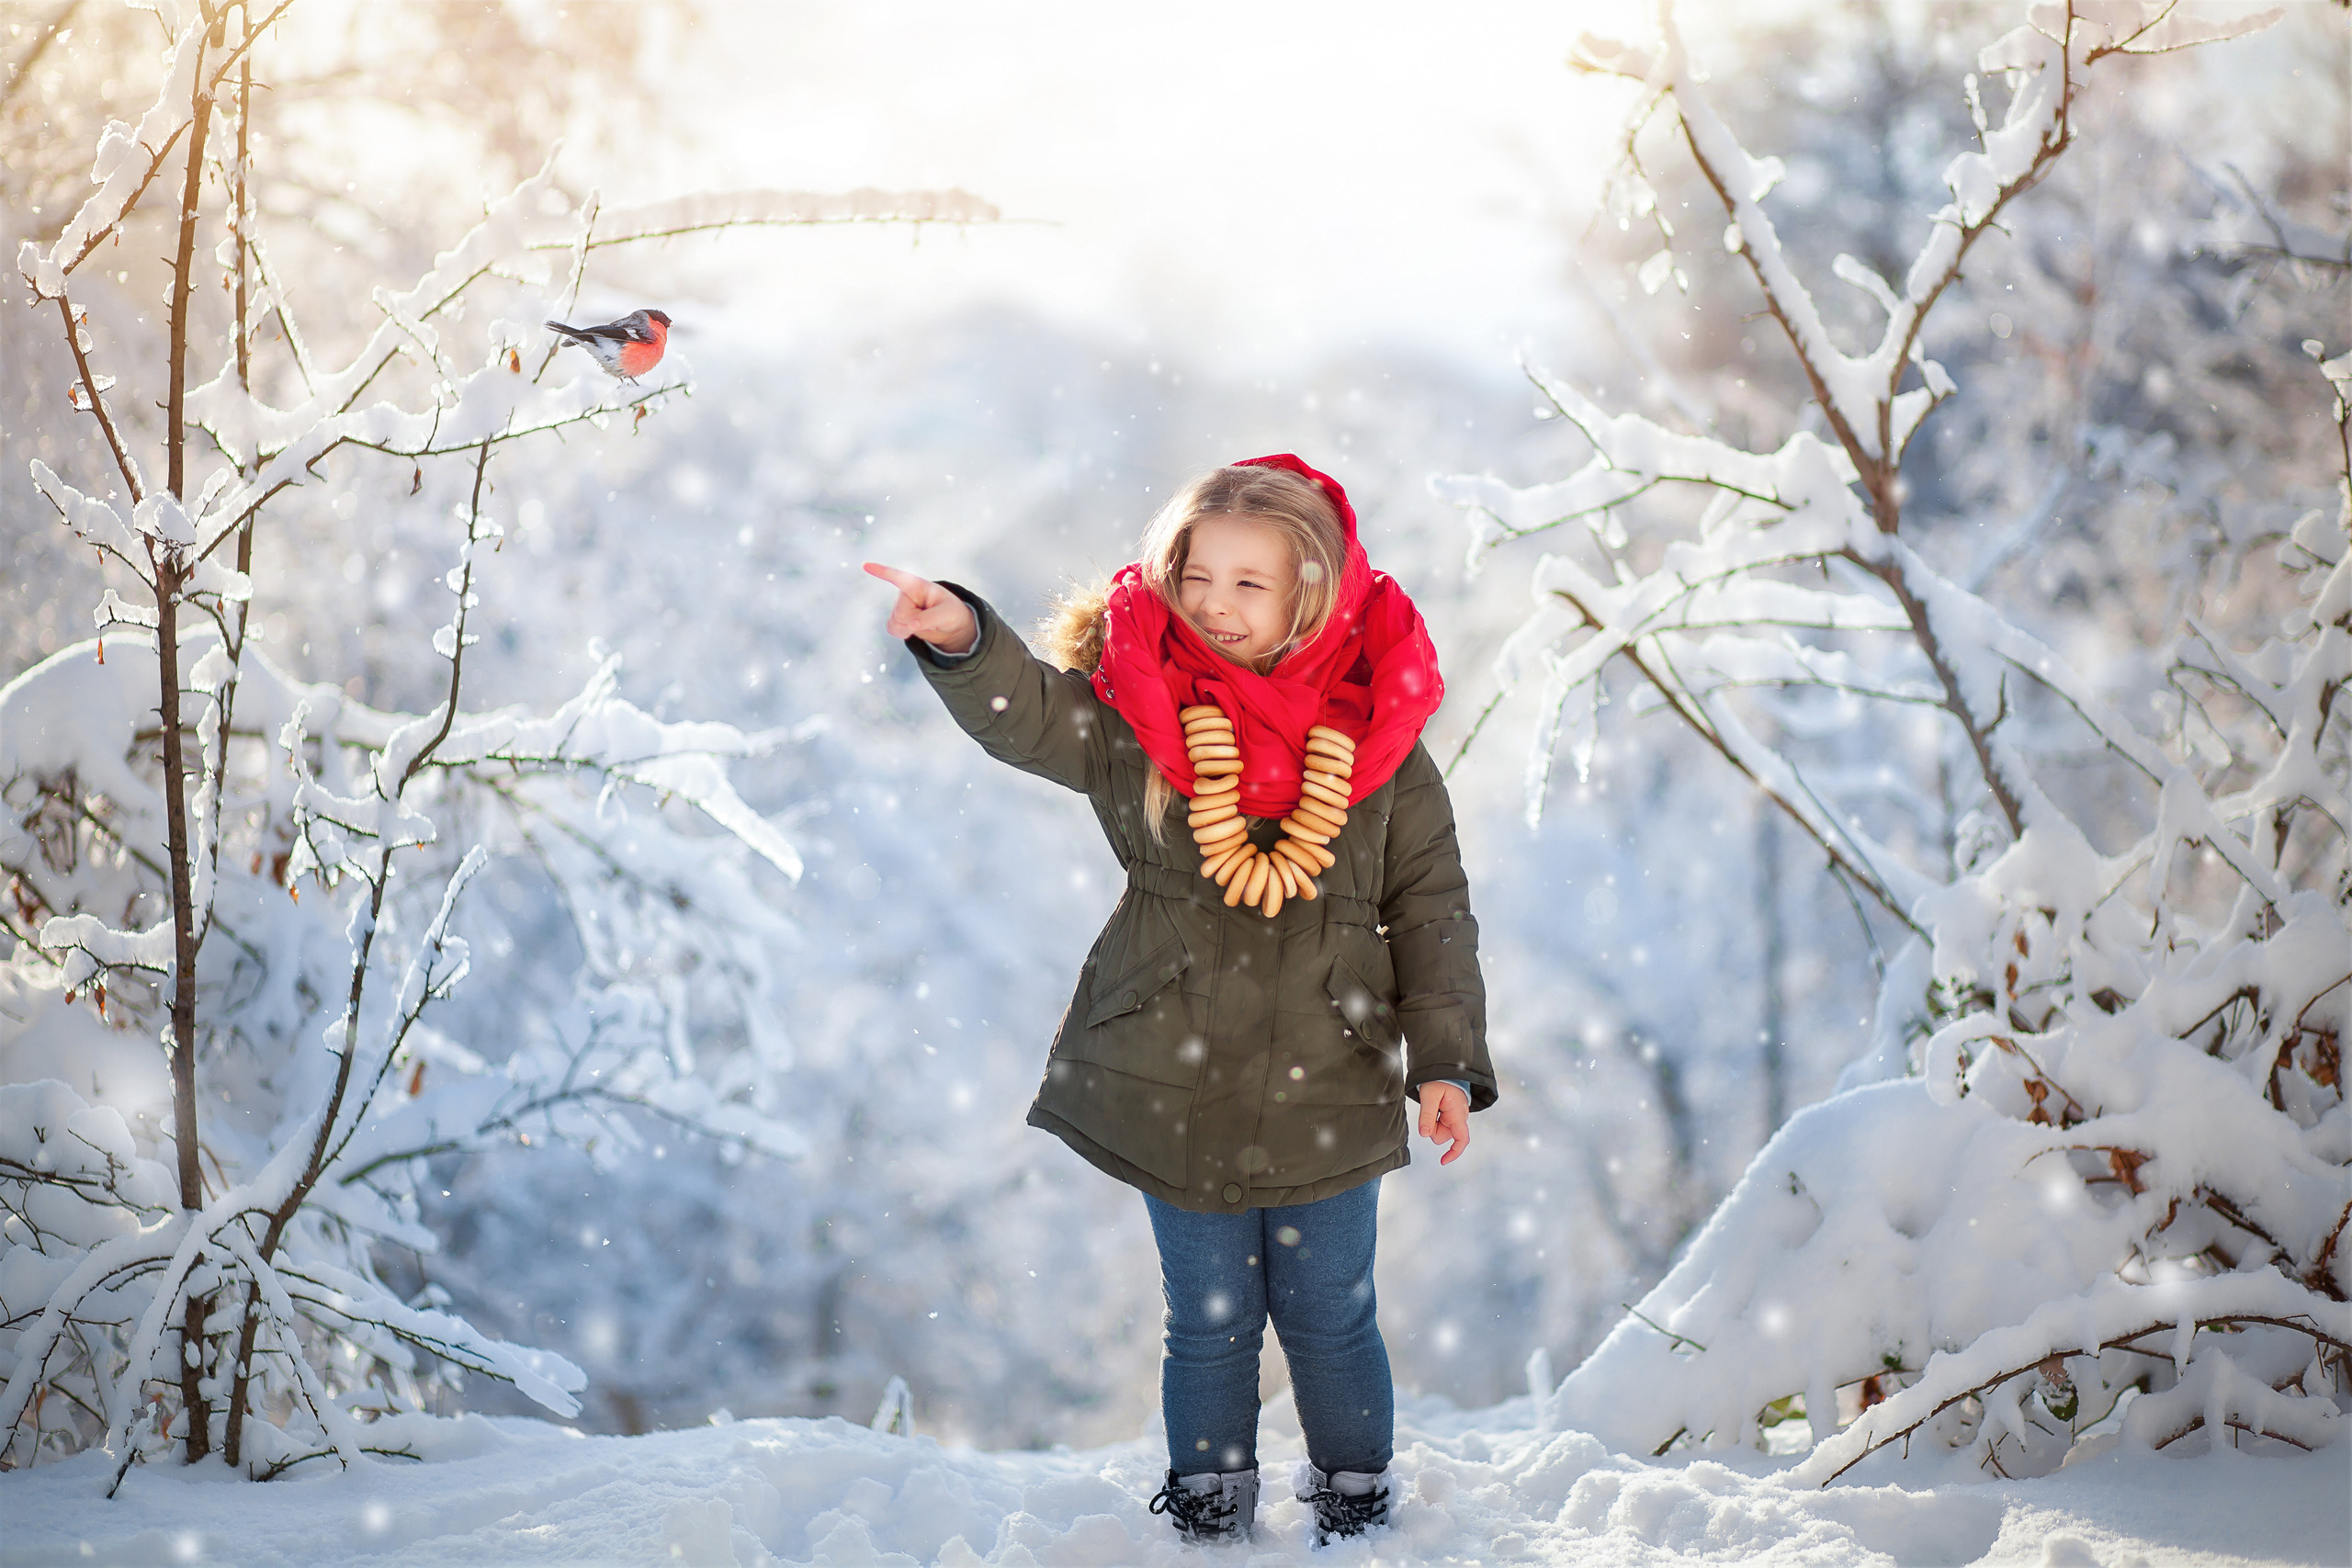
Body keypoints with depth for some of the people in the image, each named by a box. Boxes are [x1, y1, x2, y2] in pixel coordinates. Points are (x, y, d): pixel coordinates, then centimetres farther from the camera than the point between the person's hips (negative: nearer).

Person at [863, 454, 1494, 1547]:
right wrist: (961, 638, -42)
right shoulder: (1134, 717, -6)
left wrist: (1447, 1062, -3)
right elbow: (1022, 712, -21)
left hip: (1329, 1096, 0)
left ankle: (1354, 1490, 34)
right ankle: (1209, 1495, 31)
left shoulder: (1373, 739, -5)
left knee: (1329, 1319, 12)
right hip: (1177, 1093, 0)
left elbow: (1431, 908, 0)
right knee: (1206, 1323, 12)